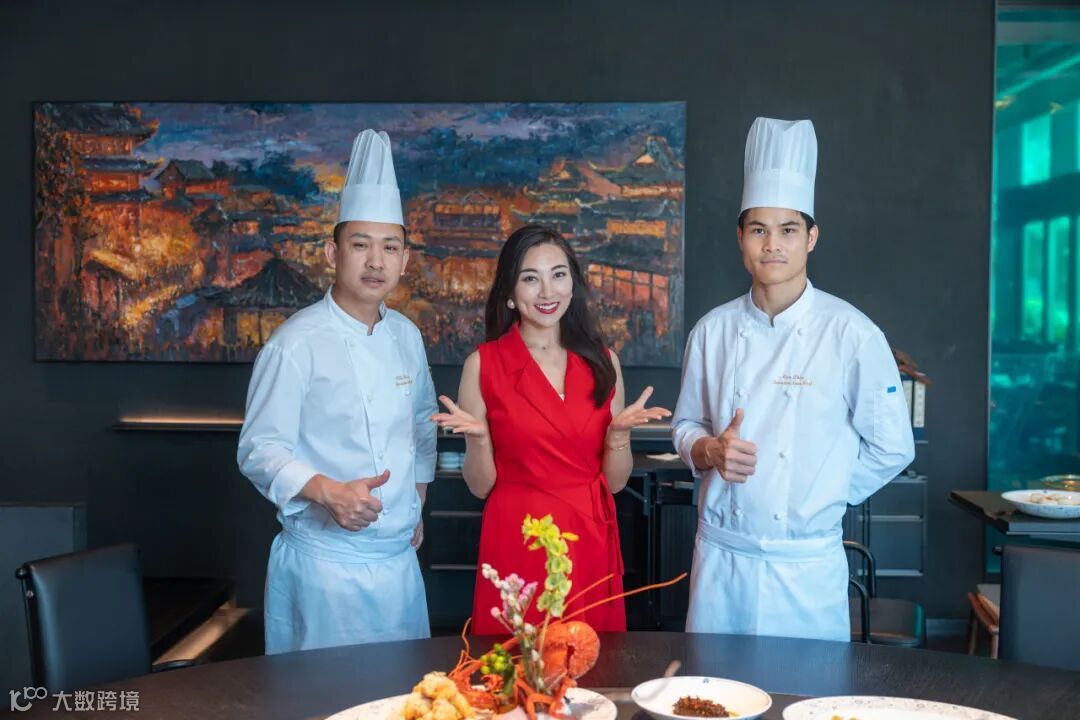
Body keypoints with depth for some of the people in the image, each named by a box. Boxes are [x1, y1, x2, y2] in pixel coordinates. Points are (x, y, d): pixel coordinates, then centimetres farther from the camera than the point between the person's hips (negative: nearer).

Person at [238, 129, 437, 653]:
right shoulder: (297, 343, -13)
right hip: (325, 561, -6)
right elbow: (260, 448, -14)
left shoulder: (406, 336, 7)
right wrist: (330, 492, -28)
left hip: (399, 559, 6)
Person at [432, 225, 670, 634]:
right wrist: (477, 438, -18)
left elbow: (615, 481, 6)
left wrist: (619, 432, -11)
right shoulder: (483, 365, -3)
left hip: (591, 544, 2)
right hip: (517, 544, -2)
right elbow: (481, 486, 0)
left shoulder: (602, 362, 4)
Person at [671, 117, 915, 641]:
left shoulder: (850, 333, -8)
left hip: (806, 564, -2)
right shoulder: (714, 331, 2)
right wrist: (710, 450, -9)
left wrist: (821, 497, 0)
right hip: (719, 555, 3)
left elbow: (891, 448, -1)